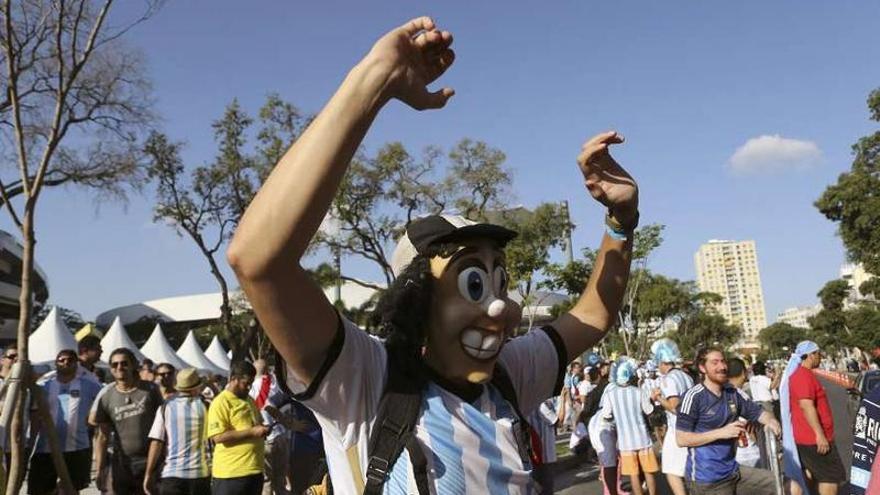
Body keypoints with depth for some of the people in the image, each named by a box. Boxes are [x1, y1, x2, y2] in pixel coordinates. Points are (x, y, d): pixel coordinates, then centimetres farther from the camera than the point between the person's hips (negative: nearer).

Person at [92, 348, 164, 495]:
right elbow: (103, 437, 3)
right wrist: (100, 470, -2)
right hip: (121, 464, 2)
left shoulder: (150, 389, -2)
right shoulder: (106, 396, 1)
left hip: (150, 462, -2)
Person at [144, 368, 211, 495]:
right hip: (200, 473, 0)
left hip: (171, 474, 0)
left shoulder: (165, 408, -1)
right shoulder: (204, 406, -3)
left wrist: (149, 474, 2)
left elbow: (156, 442, -5)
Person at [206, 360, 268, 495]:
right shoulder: (221, 402, -11)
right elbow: (218, 437, -20)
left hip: (255, 469, 8)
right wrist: (251, 432, -21)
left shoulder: (249, 400, 16)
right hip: (231, 474, -8)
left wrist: (262, 429, 5)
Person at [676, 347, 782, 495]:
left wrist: (770, 420, -9)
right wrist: (721, 432, -21)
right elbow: (681, 439, -17)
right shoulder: (694, 396, -15)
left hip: (733, 471, 7)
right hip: (706, 479, -7)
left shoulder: (732, 393, 8)